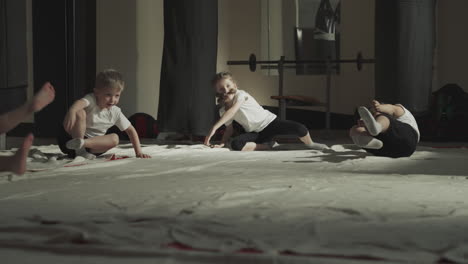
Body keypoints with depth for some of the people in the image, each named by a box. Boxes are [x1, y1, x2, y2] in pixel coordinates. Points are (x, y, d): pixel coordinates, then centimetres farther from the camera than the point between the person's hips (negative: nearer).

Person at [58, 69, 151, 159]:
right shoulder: (91, 100, -18)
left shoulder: (115, 112, -2)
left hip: (93, 142, 5)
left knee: (114, 138, -19)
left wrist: (138, 152, -6)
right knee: (79, 112, -29)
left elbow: (131, 130, 5)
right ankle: (79, 150, -25)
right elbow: (81, 102, -43)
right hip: (70, 138, -5)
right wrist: (72, 111, -68)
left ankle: (82, 143, -29)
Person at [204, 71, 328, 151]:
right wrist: (221, 143, -6)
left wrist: (214, 127, -42)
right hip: (255, 133, 3)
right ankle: (268, 145, -11)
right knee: (235, 144, -32)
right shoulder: (223, 111, 4)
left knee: (300, 129, -26)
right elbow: (229, 129, 15)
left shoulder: (240, 94, -15)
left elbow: (233, 110, -32)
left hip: (269, 122, -3)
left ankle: (311, 145, 10)